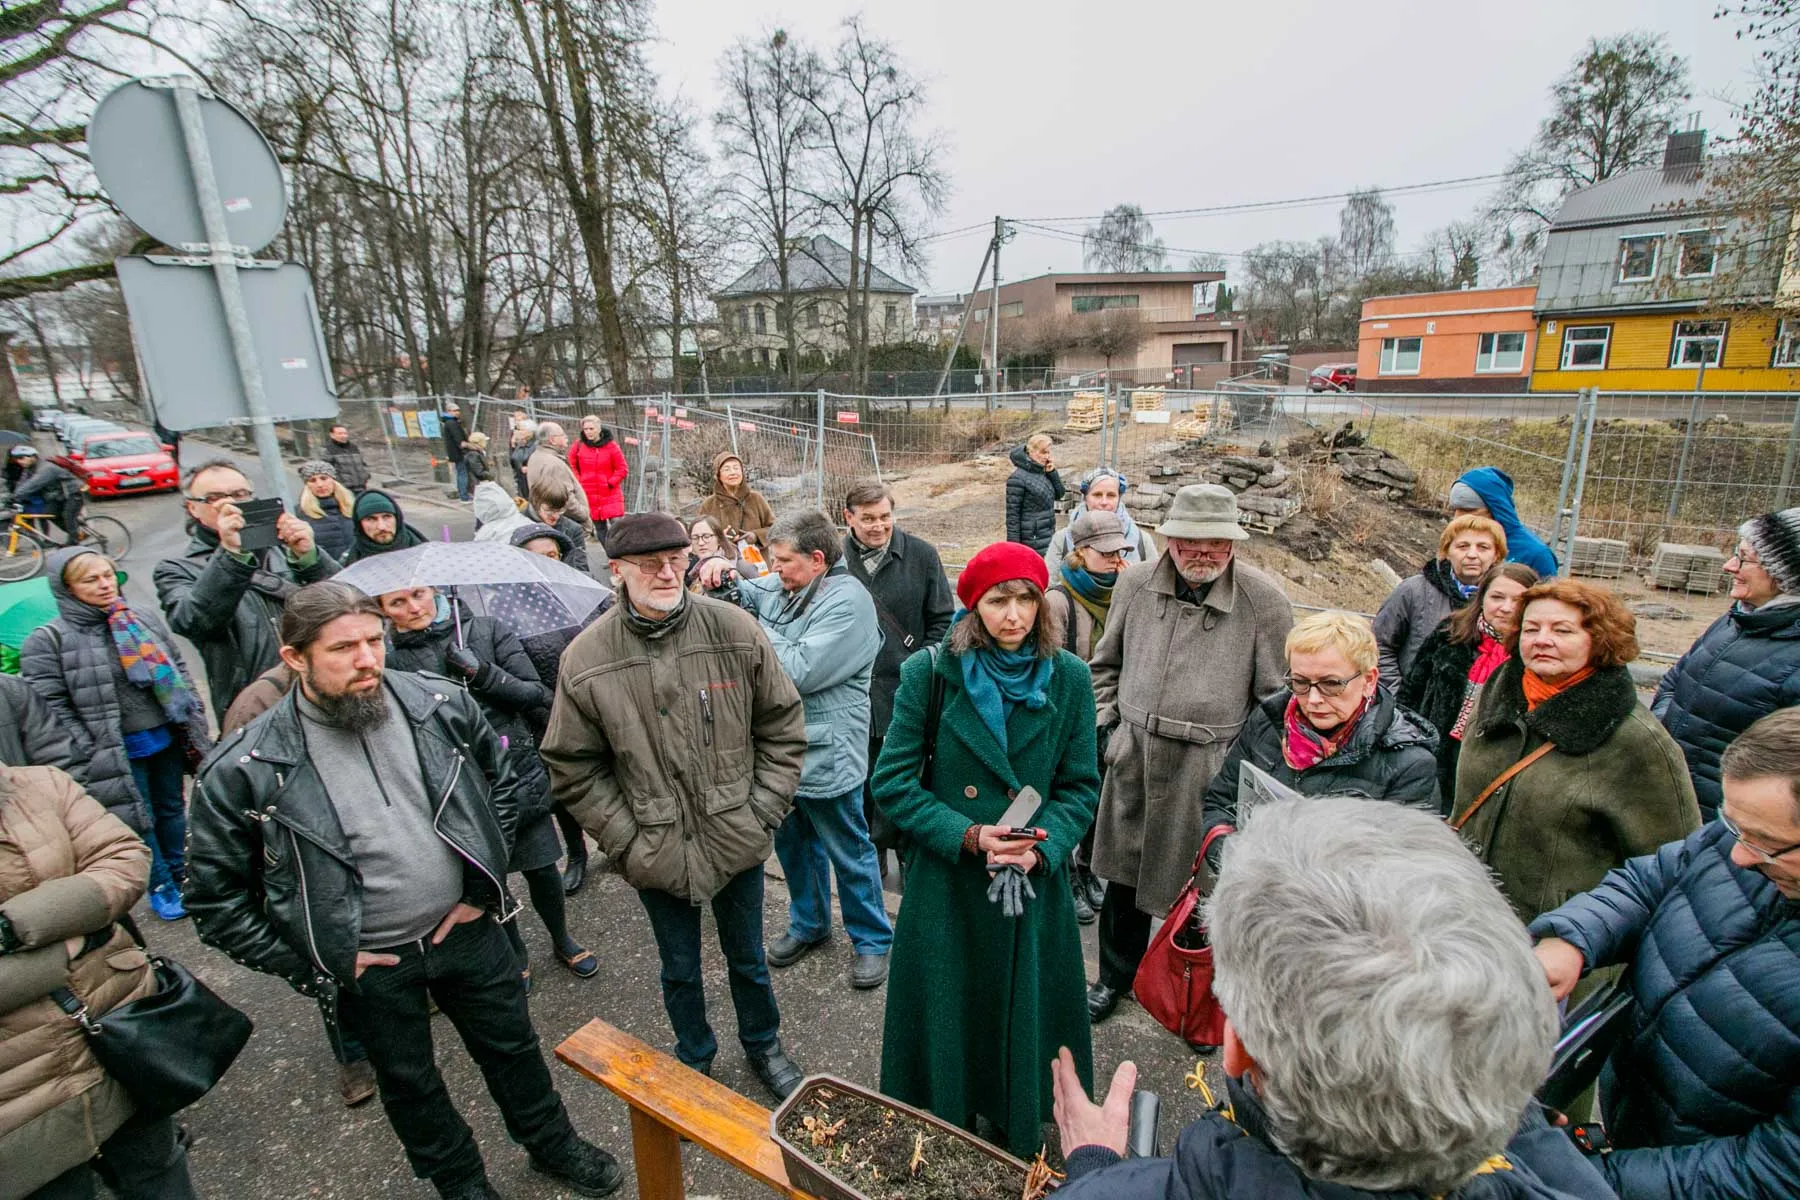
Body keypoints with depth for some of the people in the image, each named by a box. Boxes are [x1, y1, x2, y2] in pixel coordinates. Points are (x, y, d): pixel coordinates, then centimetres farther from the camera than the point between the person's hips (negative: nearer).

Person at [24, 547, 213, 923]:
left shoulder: (142, 621, 3)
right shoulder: (48, 641, -10)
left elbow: (178, 672, 10)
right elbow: (53, 708, -11)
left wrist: (196, 724, 6)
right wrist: (89, 759, -14)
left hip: (167, 739, 4)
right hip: (119, 754, -4)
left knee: (172, 809, 19)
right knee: (139, 821, 9)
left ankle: (180, 875, 38)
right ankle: (160, 887, 28)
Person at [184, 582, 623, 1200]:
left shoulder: (442, 705, -14)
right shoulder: (243, 769, -18)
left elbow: (501, 781, 2)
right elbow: (215, 897, -7)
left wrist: (485, 889, 0)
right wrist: (312, 967, -8)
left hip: (469, 930, 2)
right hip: (369, 967, -1)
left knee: (513, 1048, 21)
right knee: (409, 1081, 23)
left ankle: (554, 1144, 48)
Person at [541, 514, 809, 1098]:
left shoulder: (734, 629, -12)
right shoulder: (585, 658, -12)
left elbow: (782, 725, -4)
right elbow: (573, 767, -4)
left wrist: (763, 811, -7)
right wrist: (627, 841, -8)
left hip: (738, 839, 0)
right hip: (657, 850, 0)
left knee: (747, 956, 22)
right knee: (679, 968, 22)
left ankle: (763, 1045, 50)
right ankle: (694, 1057, 51)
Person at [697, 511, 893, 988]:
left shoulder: (847, 601, -20)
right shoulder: (778, 587, 4)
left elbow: (800, 671, -27)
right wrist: (717, 569, -3)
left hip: (826, 755, -8)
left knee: (849, 852, 10)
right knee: (792, 842, 23)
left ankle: (872, 940, 30)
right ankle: (809, 923, 45)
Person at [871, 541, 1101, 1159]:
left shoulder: (1069, 678, -5)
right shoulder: (929, 673, -11)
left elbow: (1081, 784, 0)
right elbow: (893, 782, -8)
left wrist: (1041, 847, -17)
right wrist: (967, 836, -19)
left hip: (1035, 884, 2)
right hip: (946, 883, -1)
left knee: (1024, 1015, 18)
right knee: (948, 1021, 16)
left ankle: (1020, 1141, 46)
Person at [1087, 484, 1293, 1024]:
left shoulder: (1263, 600, -10)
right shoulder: (1135, 584, 0)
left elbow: (1279, 694, -2)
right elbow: (1106, 663, 13)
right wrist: (1105, 725, 7)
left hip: (1211, 769, -3)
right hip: (1133, 756, 3)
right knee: (1123, 874, 17)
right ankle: (1115, 976, 41)